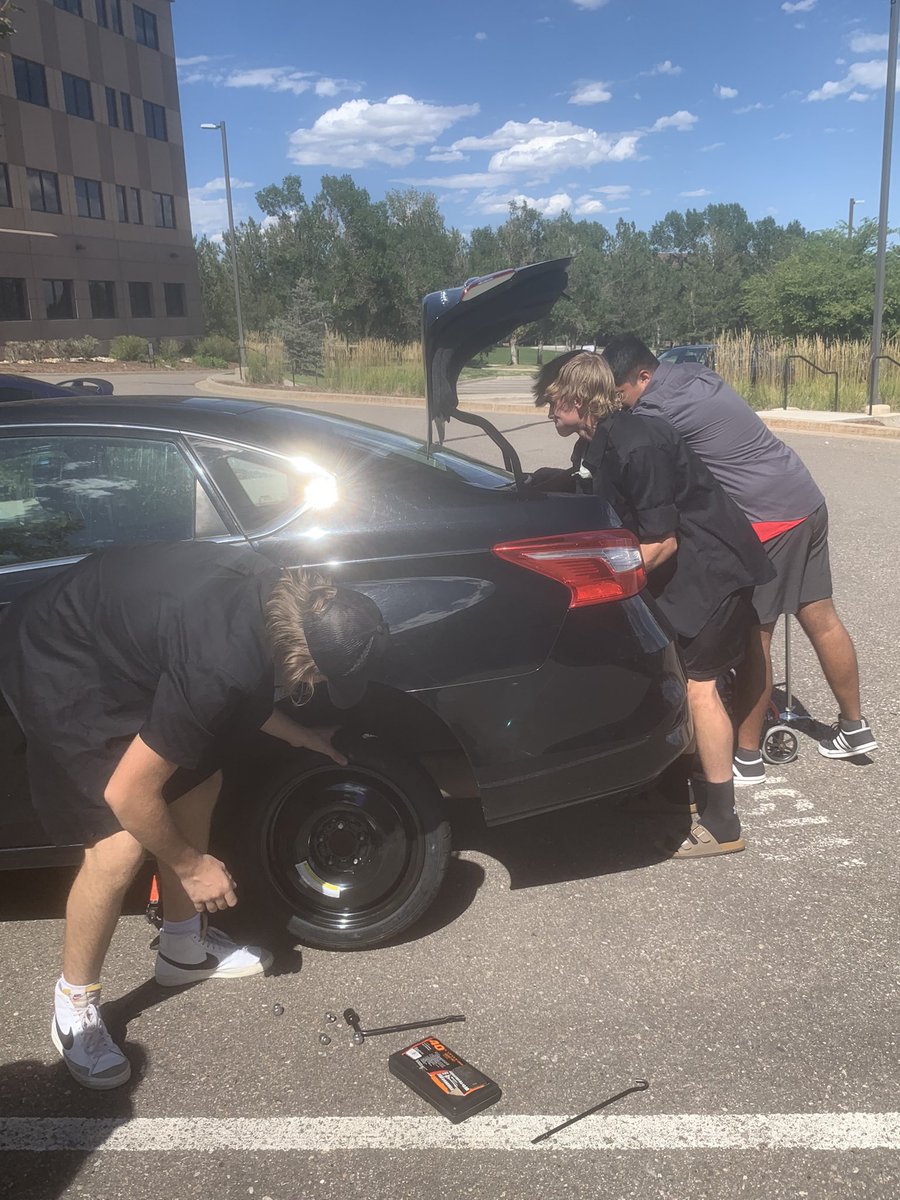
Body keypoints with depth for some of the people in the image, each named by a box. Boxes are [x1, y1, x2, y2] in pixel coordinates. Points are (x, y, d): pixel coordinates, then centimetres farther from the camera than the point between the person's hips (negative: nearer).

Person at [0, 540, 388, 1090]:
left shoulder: (279, 595, -11)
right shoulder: (222, 669, -36)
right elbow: (128, 794, -25)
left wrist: (301, 736, 17)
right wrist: (191, 865, -11)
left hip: (116, 640, 9)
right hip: (56, 665, -9)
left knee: (200, 781, 12)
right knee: (122, 843, -14)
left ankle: (184, 946, 31)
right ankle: (75, 1004, 11)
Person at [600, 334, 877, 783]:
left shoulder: (657, 408, -16)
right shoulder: (694, 372, 11)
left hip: (767, 519, -9)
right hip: (806, 501, 9)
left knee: (753, 638, 1)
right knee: (821, 619, 18)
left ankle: (746, 757, 12)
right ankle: (854, 728, 32)